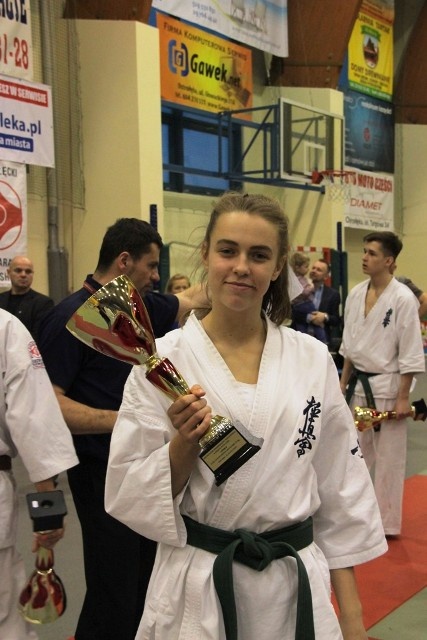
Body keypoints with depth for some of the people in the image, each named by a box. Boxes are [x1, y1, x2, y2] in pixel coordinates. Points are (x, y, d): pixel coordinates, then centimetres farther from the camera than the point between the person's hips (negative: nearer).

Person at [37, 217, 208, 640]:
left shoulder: (142, 306, 7)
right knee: (113, 603, 0)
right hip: (103, 475, -8)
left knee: (147, 585, 20)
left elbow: (191, 299, 25)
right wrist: (122, 419, -29)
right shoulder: (72, 317, -16)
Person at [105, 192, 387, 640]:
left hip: (298, 586, 2)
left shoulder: (313, 360, -3)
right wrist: (184, 443, -23)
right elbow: (131, 493, -6)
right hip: (196, 592, -1)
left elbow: (340, 486, 3)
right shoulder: (162, 360, -10)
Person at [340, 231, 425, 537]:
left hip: (388, 386, -6)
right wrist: (344, 382, 13)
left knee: (389, 457, 5)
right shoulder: (356, 293, 3)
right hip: (360, 384, 6)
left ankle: (387, 523, 20)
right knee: (357, 452, 14)